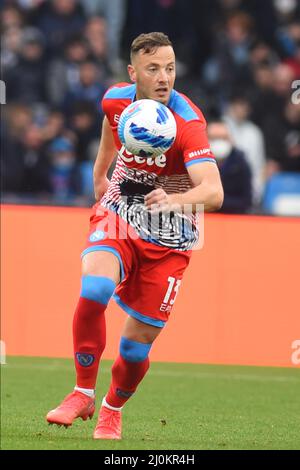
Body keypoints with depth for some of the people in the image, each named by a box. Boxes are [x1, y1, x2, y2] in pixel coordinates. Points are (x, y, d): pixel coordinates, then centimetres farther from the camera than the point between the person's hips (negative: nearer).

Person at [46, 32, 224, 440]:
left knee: (138, 341, 2)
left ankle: (113, 410, 32)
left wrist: (175, 199, -57)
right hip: (118, 215, 2)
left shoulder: (188, 121, -25)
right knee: (94, 289, -29)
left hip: (167, 239, -2)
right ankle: (84, 394, -15)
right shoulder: (115, 99, -10)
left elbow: (214, 191, -37)